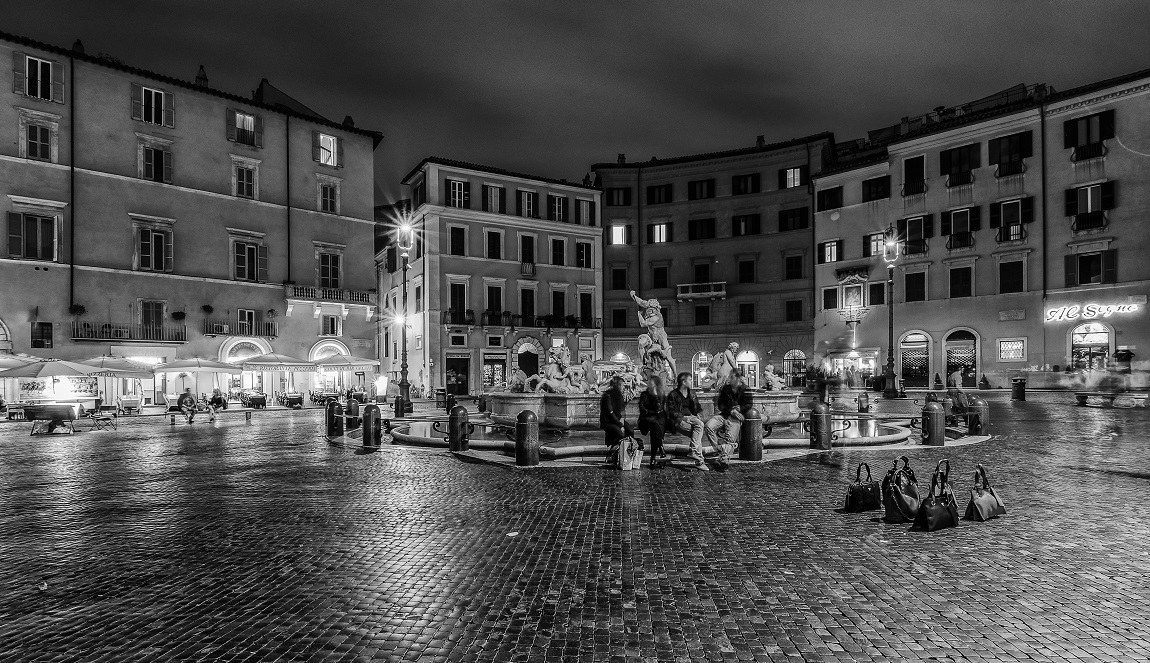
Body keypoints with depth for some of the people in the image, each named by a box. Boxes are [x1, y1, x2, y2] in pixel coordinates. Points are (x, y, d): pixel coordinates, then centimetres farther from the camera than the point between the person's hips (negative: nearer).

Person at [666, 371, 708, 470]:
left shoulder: (691, 394, 20)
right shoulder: (673, 395, 1)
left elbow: (697, 409, 24)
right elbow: (672, 412, -4)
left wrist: (697, 415, 1)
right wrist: (684, 417, -17)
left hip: (690, 418, 6)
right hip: (678, 421, -6)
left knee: (699, 424, -27)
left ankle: (694, 452, -28)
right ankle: (699, 460, -32)